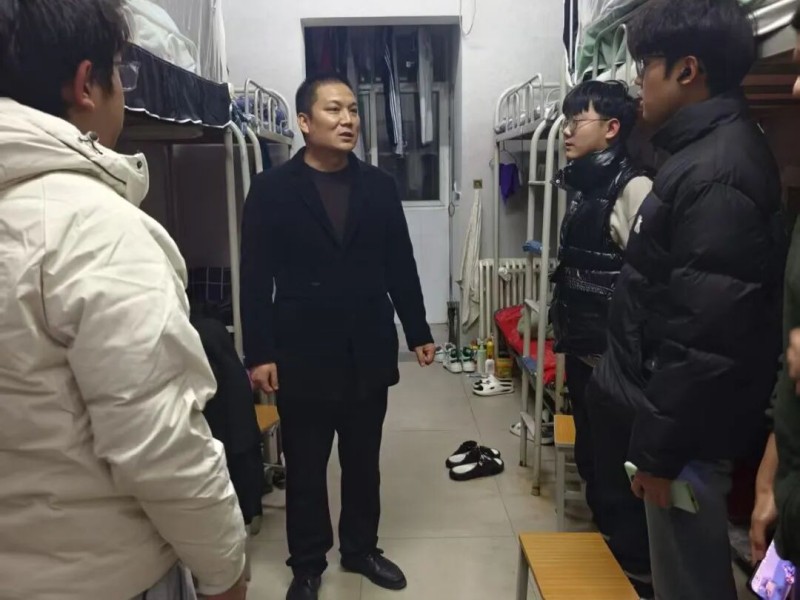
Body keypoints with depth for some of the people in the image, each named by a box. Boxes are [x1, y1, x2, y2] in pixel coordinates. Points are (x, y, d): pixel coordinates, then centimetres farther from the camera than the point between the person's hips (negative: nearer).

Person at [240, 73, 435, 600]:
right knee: (305, 468, 12)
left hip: (368, 353, 3)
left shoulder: (379, 186, 5)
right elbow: (256, 279, -6)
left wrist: (418, 332, 8)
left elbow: (401, 265, 8)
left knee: (364, 462, 17)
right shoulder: (272, 189, -4)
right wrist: (260, 352, -10)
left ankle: (361, 548, 38)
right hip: (302, 356, -2)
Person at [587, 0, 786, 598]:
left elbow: (705, 337, -26)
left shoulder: (715, 175, -22)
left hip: (689, 429, -9)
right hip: (683, 415, 9)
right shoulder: (710, 152, 10)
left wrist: (659, 448, -17)